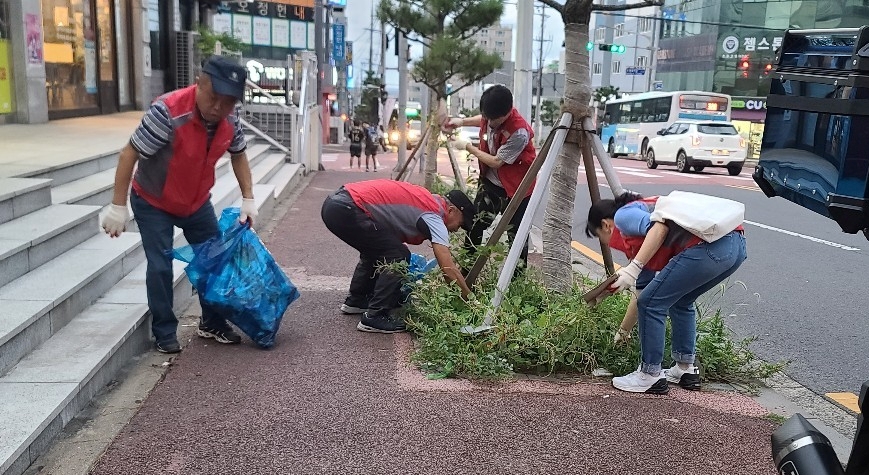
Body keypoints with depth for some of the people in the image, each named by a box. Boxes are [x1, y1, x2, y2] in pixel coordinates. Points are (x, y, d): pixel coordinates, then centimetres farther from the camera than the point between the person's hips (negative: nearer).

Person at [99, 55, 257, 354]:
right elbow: (129, 154, -28)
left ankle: (212, 324, 25)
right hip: (153, 203, -5)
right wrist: (118, 206, -27)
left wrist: (248, 199, -4)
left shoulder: (230, 120, -16)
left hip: (197, 203, 6)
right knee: (161, 267, -8)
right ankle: (165, 333, 11)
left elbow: (238, 155, 3)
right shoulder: (168, 111, -34)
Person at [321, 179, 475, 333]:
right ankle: (374, 317, 2)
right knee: (397, 256, -3)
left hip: (334, 201, 10)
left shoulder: (427, 199, 20)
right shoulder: (433, 216, -6)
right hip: (346, 210, -10)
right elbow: (449, 269, -12)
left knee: (376, 251, 28)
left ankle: (355, 301, 37)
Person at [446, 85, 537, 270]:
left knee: (516, 234, 0)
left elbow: (496, 162, -23)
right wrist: (462, 121, 3)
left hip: (515, 188, -7)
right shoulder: (492, 114, -10)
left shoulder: (519, 132, -32)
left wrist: (467, 147, -15)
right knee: (474, 225, 8)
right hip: (489, 182, 7)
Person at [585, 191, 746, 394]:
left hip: (707, 246, -10)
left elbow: (659, 227, -11)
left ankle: (650, 376, 12)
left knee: (651, 304, 2)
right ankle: (686, 370, 32)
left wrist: (633, 268, -14)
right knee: (680, 302, 28)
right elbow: (642, 290, 42)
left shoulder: (623, 215, 11)